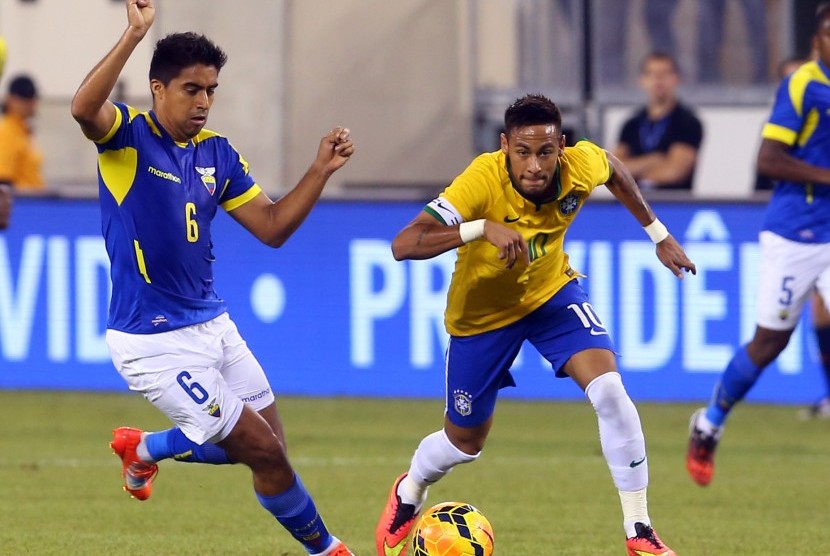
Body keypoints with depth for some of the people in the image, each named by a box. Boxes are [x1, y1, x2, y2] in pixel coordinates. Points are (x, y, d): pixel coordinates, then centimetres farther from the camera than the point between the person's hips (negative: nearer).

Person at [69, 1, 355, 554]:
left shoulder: (217, 154, 8)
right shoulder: (128, 135, -11)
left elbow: (272, 227, 8)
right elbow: (84, 108, -34)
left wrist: (320, 171, -4)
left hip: (212, 324, 8)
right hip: (155, 342, -8)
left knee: (266, 443, 16)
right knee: (266, 454, -4)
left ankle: (144, 448, 36)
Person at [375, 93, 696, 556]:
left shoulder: (582, 166, -24)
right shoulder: (482, 181, -37)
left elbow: (614, 169, 4)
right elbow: (403, 245, -44)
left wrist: (659, 234, 9)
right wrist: (482, 228, -55)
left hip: (552, 292, 2)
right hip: (482, 312, -2)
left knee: (609, 389, -21)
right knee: (464, 442, 13)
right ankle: (409, 493, 49)